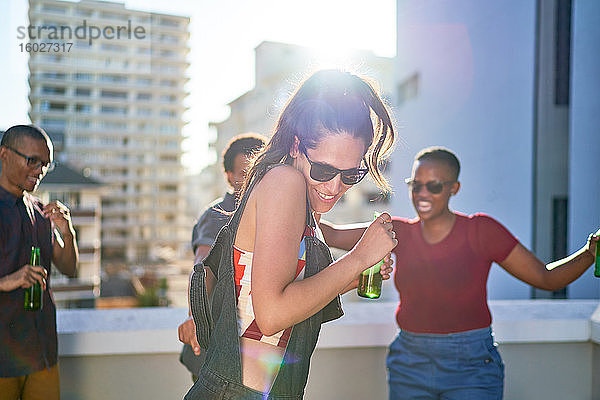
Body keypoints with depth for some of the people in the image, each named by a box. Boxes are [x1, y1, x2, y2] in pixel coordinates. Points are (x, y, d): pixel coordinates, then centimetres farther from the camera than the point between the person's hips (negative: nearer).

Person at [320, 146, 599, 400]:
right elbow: (334, 236, 0)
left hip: (472, 368, -3)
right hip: (409, 365, 3)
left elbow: (546, 278, -3)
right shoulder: (401, 232, 3)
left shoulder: (481, 230, -5)